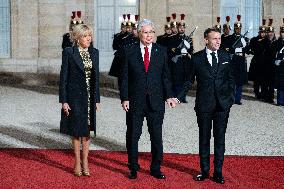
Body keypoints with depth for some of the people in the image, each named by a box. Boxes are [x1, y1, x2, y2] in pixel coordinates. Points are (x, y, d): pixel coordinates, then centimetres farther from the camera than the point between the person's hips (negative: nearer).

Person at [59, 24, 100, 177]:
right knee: (76, 130, 5)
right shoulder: (69, 52, -7)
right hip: (74, 96, -4)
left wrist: (97, 99, 8)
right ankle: (77, 163, 17)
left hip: (89, 97, 4)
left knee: (87, 130, 9)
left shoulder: (94, 52, 7)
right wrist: (63, 100, -11)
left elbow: (96, 77, 11)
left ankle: (85, 162, 19)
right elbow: (63, 77, -7)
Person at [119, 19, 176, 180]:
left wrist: (169, 96, -3)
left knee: (157, 137, 8)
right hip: (135, 101, -1)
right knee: (133, 136, 8)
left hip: (156, 101, 1)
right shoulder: (129, 52, 0)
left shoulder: (161, 51, 4)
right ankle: (133, 168, 23)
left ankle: (156, 168, 22)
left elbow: (165, 76, 6)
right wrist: (124, 98, -7)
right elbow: (125, 77, 0)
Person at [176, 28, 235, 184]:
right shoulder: (197, 58, 0)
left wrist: (231, 96, 1)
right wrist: (178, 97, -4)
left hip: (222, 104, 1)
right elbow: (190, 80, 4)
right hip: (204, 105, -1)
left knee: (220, 138, 6)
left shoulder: (225, 57, 5)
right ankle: (204, 171, 22)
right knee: (204, 138, 9)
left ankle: (218, 172, 16)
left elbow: (230, 79, 12)